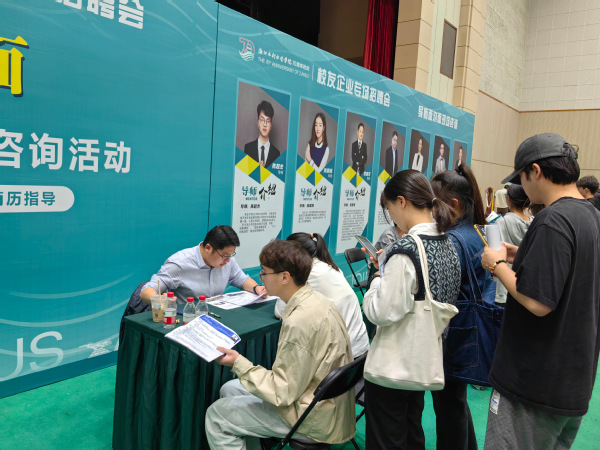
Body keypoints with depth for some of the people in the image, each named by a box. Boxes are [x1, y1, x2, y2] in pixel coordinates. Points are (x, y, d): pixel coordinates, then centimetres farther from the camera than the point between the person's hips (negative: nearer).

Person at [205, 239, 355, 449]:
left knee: (216, 415, -4)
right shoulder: (316, 299, 0)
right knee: (229, 390, 15)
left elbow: (282, 392, -23)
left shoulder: (300, 320, -29)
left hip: (314, 420, -9)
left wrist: (239, 363, -17)